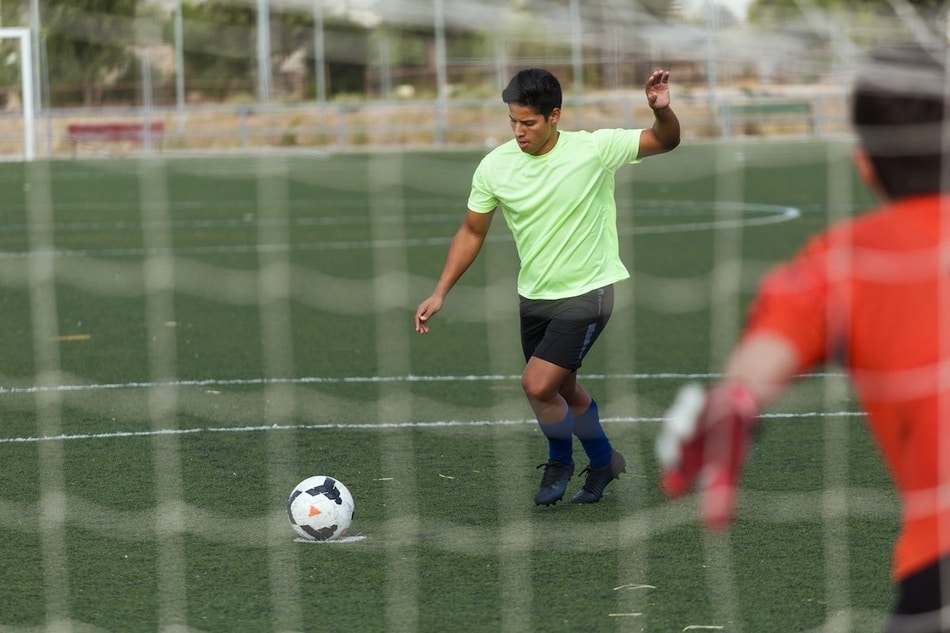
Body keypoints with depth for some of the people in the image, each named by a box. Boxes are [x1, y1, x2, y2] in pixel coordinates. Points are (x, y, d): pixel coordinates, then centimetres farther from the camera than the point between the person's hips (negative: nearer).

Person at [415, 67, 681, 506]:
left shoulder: (594, 149, -16)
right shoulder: (495, 166, -7)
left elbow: (666, 141, -9)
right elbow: (472, 232, 5)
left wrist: (661, 110, -32)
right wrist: (440, 293, 0)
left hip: (586, 293, -5)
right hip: (534, 297, 5)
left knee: (537, 385, -17)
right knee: (563, 390, 20)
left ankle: (560, 460, 13)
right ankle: (603, 462, 46)